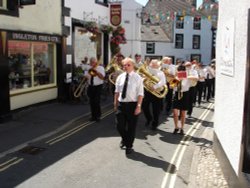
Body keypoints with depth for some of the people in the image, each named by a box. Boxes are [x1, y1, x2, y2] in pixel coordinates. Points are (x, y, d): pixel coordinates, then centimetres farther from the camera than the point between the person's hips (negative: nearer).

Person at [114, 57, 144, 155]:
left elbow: (140, 94, -9)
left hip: (132, 104, -3)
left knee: (131, 127, 8)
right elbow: (117, 92, 11)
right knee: (119, 125, 6)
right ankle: (124, 139, 37)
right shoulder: (120, 77, 4)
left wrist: (138, 106, -15)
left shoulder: (137, 78, -7)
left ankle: (129, 146, 26)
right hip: (121, 104, 3)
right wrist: (115, 104, 10)